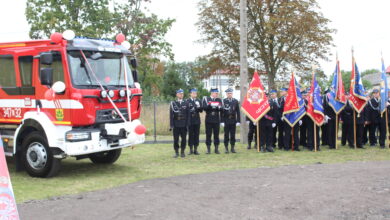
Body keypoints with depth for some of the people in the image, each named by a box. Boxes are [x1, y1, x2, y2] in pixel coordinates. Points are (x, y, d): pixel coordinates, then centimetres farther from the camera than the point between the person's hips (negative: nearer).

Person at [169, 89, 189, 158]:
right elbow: (171, 115, 0)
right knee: (176, 139, 1)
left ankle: (182, 152, 13)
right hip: (176, 125, -1)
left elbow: (187, 115, 6)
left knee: (183, 139, 2)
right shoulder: (173, 103, 3)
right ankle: (176, 152, 10)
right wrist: (171, 125, -6)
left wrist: (187, 124, -1)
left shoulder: (186, 103, 8)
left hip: (183, 124, 1)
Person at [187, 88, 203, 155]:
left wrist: (199, 107, -14)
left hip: (197, 120, 3)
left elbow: (201, 110, 6)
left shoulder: (198, 101, 11)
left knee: (196, 135, 3)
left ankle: (195, 149, 10)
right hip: (190, 120, -3)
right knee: (190, 135, 1)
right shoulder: (187, 101, 1)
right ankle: (191, 150, 8)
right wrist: (191, 110, -17)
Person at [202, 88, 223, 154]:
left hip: (216, 120, 2)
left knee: (216, 134, 4)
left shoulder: (219, 100, 9)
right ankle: (208, 149, 7)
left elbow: (221, 109, -2)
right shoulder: (206, 99, 3)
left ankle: (216, 149, 10)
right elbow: (204, 108, -10)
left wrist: (218, 107, -23)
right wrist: (210, 105, -25)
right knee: (208, 134, 1)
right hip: (208, 120, -2)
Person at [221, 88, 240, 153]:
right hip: (226, 121, -2)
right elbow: (221, 112, -3)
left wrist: (238, 121, -1)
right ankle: (226, 148, 9)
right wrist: (222, 121, -9)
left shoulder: (235, 101, 6)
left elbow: (238, 112, 5)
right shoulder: (223, 101, -1)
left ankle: (232, 148, 13)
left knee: (233, 135, 5)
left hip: (233, 121, 2)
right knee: (226, 135, 3)